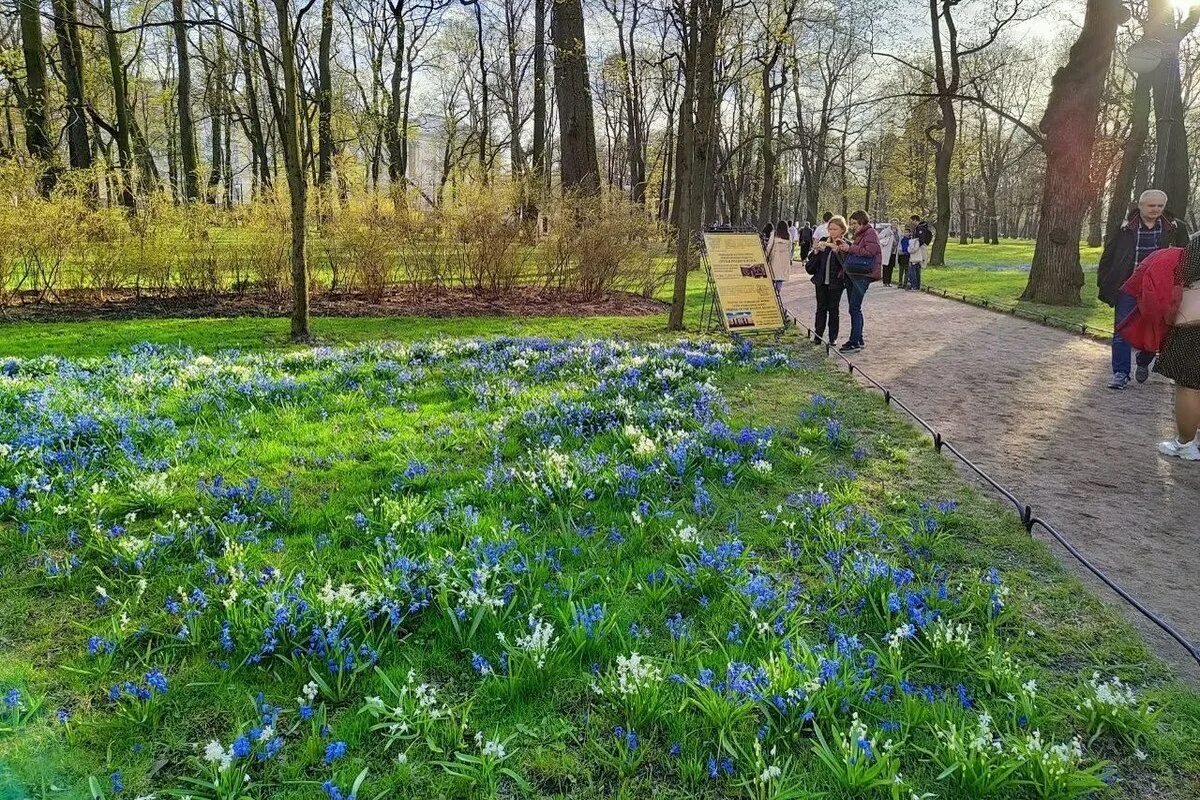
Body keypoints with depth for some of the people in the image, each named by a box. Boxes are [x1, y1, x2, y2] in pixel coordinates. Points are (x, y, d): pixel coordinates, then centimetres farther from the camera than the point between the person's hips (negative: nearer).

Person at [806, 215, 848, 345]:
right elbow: (812, 262, 9)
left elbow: (847, 264, -18)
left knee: (833, 309, 4)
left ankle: (833, 337, 12)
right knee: (821, 308, 9)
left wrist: (836, 250, -28)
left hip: (836, 282, -3)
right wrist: (816, 251, -11)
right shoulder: (823, 241, 6)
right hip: (821, 281, 4)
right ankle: (818, 335, 14)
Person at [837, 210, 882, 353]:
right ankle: (858, 340, 21)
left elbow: (869, 251, -20)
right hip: (852, 275, 10)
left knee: (854, 309, -11)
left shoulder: (870, 233, -8)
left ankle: (855, 343, -9)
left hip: (862, 275, -10)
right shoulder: (859, 235, 22)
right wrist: (844, 248, 7)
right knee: (854, 309, 13)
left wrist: (849, 248, -16)